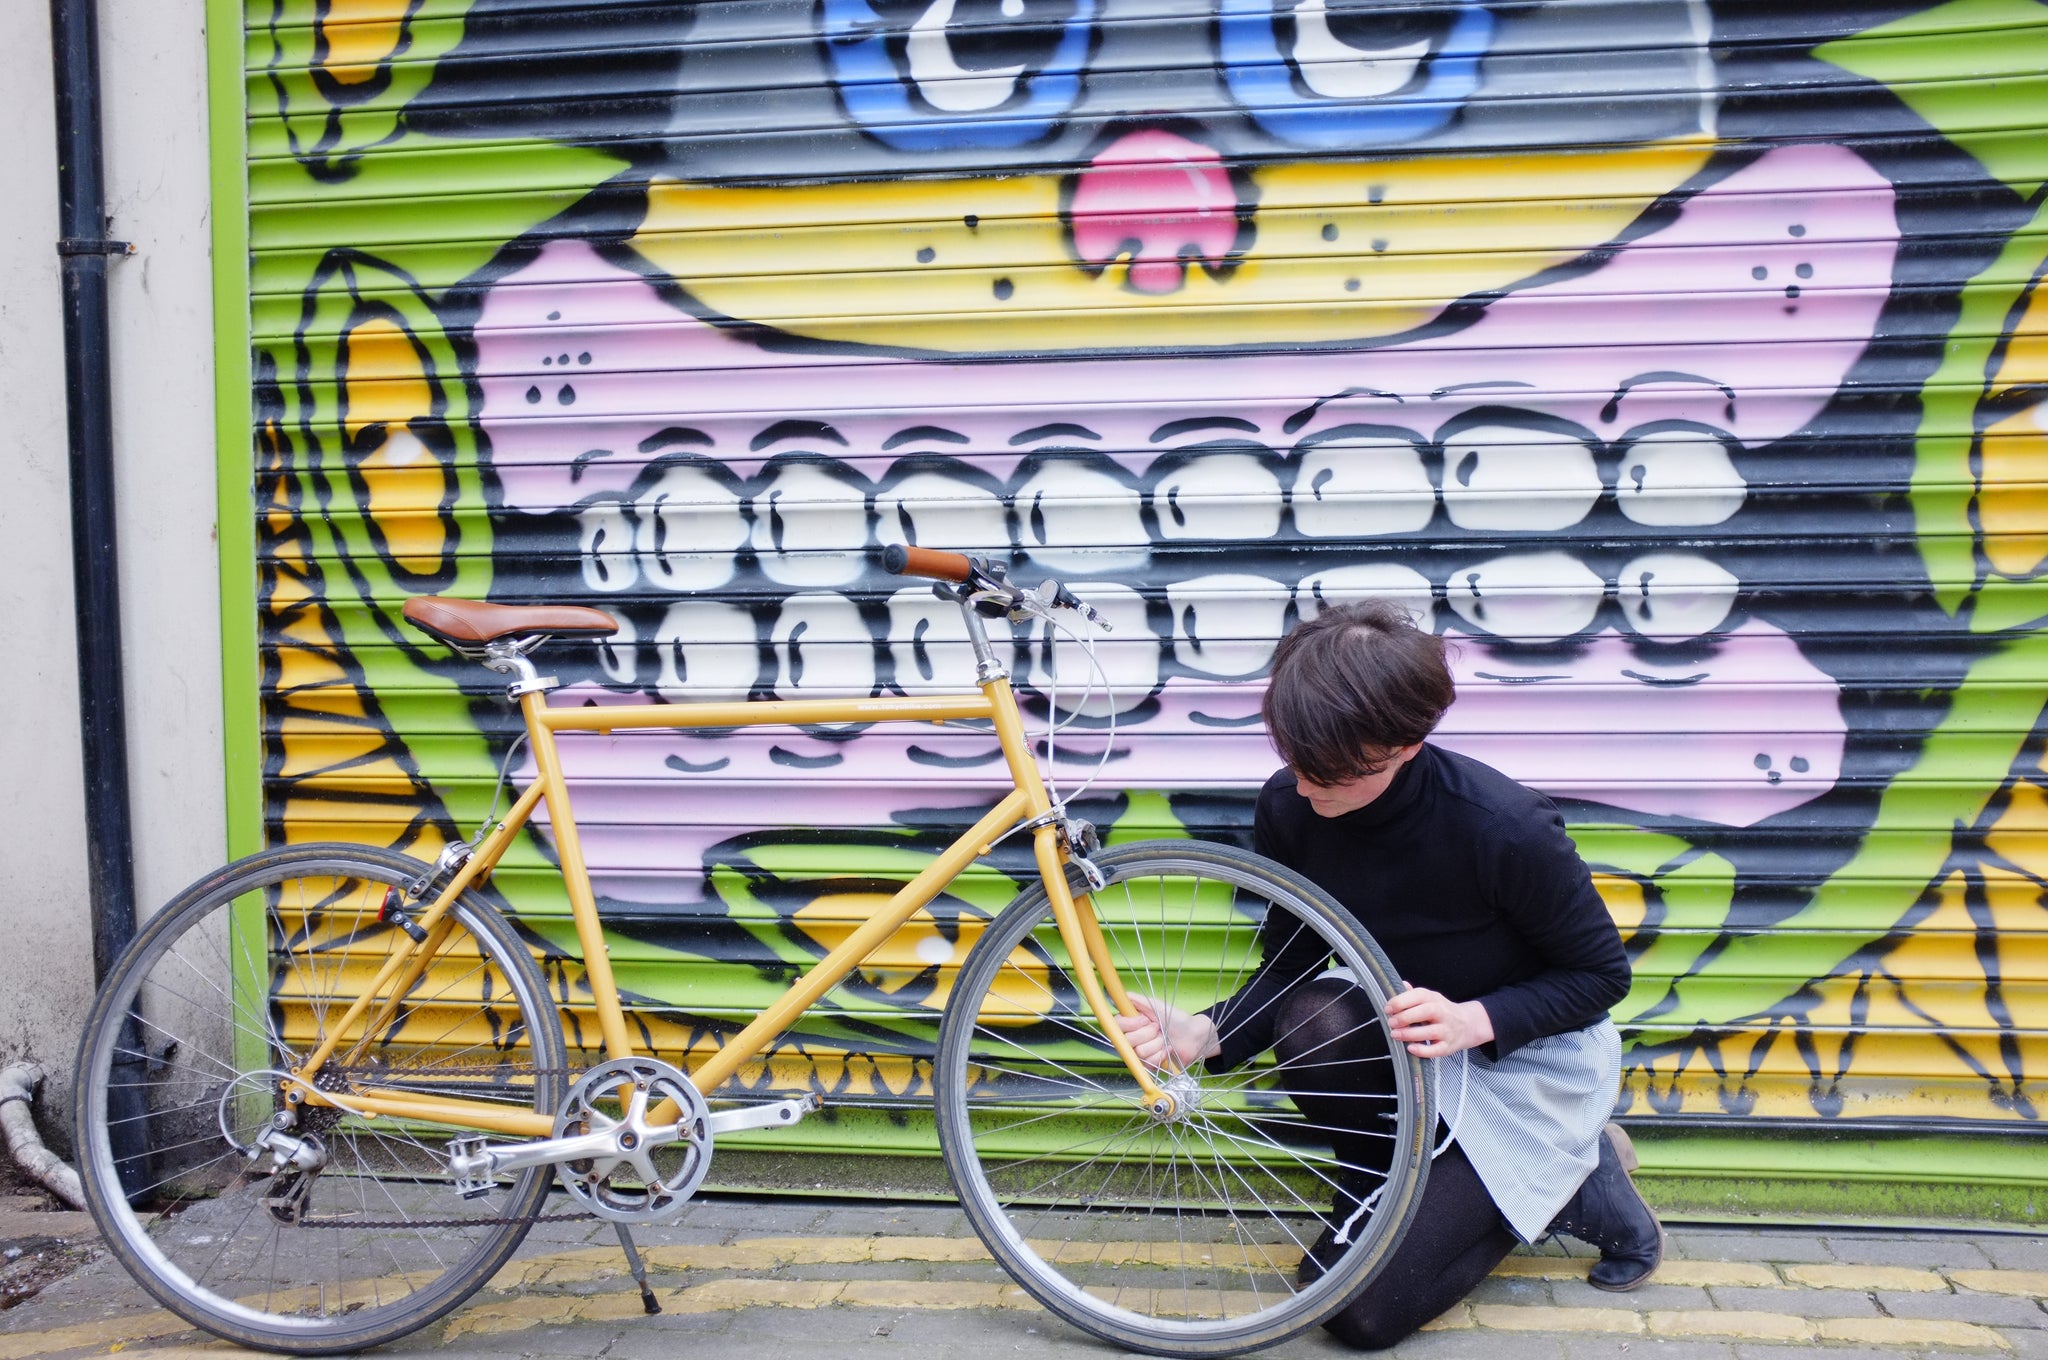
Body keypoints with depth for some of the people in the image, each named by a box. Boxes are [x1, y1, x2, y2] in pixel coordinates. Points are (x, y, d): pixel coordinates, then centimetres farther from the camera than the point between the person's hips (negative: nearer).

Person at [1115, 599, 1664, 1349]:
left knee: (1362, 1309, -15)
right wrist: (1204, 1035, -27)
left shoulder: (1503, 828, -32)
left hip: (1528, 1055, -5)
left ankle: (1577, 1174, 8)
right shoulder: (1289, 808, -18)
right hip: (1406, 1023, 5)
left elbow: (1600, 973, -17)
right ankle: (1383, 1182, -1)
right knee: (1311, 1018, -33)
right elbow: (1287, 967, -7)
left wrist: (1475, 1020, -33)